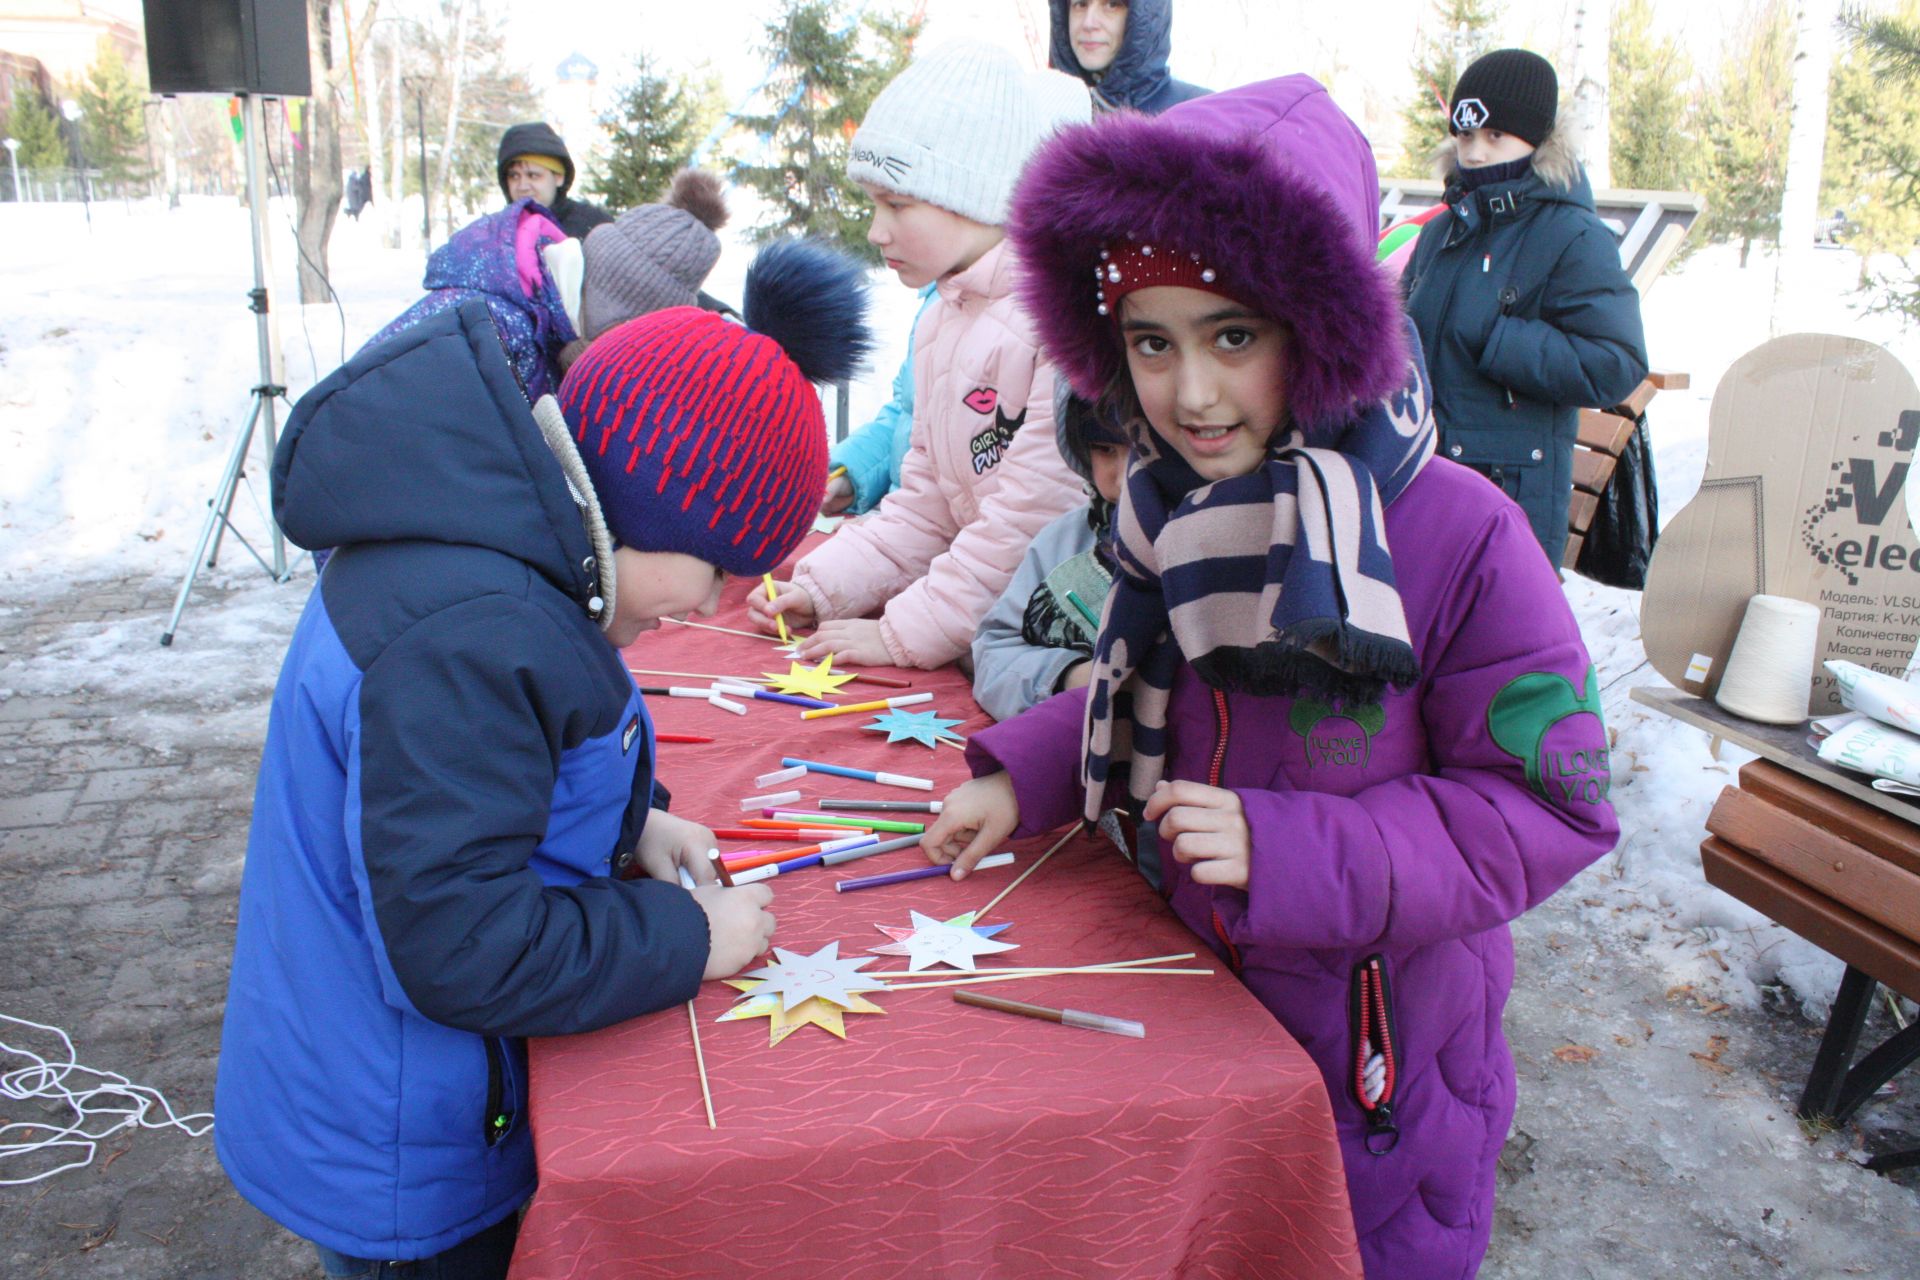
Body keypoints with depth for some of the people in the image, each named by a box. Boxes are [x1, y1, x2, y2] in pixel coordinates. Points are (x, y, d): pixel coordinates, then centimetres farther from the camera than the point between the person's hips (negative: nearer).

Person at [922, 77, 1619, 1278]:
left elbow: (1552, 804, -22)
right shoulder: (1179, 512, -7)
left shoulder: (1459, 536, -26)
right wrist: (1022, 776, -6)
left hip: (1382, 1042, -5)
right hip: (1198, 999, 5)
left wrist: (1285, 848, -30)